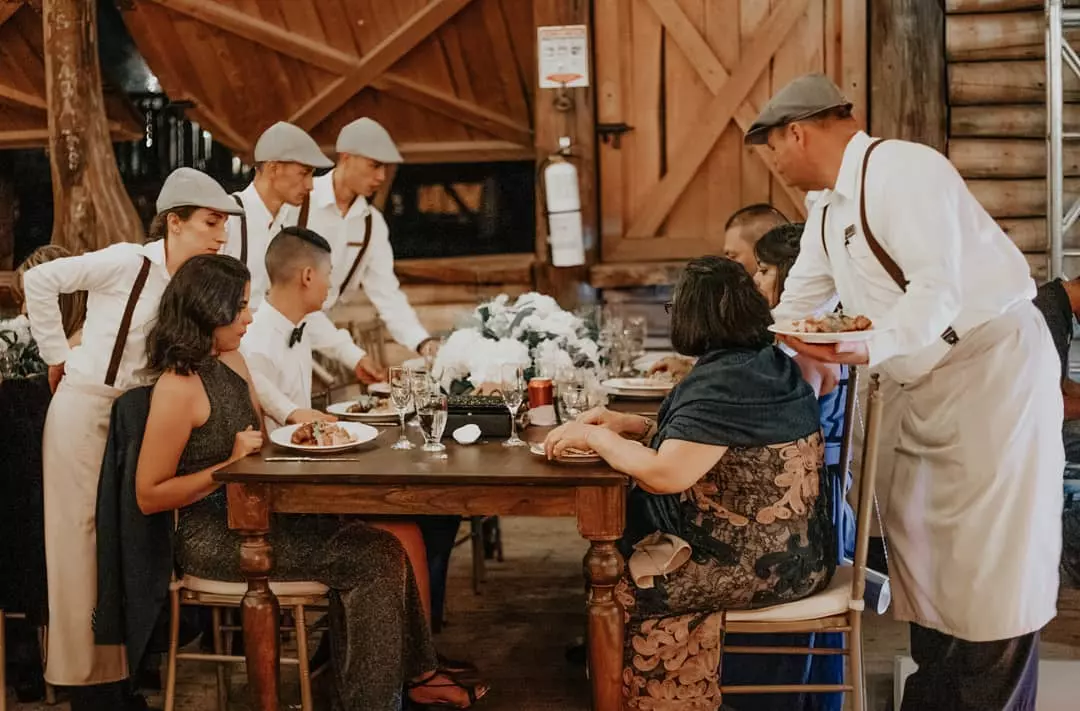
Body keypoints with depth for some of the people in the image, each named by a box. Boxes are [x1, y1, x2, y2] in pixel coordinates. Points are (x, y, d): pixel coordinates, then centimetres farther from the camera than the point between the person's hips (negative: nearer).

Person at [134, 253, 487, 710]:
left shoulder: (231, 360, 9)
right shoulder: (178, 387, -18)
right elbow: (149, 497, -17)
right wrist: (230, 465, -22)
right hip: (214, 537, -8)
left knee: (381, 548, -3)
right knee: (373, 560, -13)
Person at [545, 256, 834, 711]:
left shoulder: (722, 383, -21)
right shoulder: (766, 365, 11)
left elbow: (666, 474, -27)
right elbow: (699, 443, 20)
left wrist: (596, 437, -12)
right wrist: (628, 426, 11)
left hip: (762, 564, -10)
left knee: (619, 586, -5)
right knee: (623, 550, 15)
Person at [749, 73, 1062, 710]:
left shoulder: (900, 168, -17)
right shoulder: (829, 211, 13)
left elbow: (939, 286, -27)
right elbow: (790, 312, 22)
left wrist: (871, 349, -40)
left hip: (996, 366, -10)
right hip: (935, 384, 10)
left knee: (992, 565, -6)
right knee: (924, 556, 12)